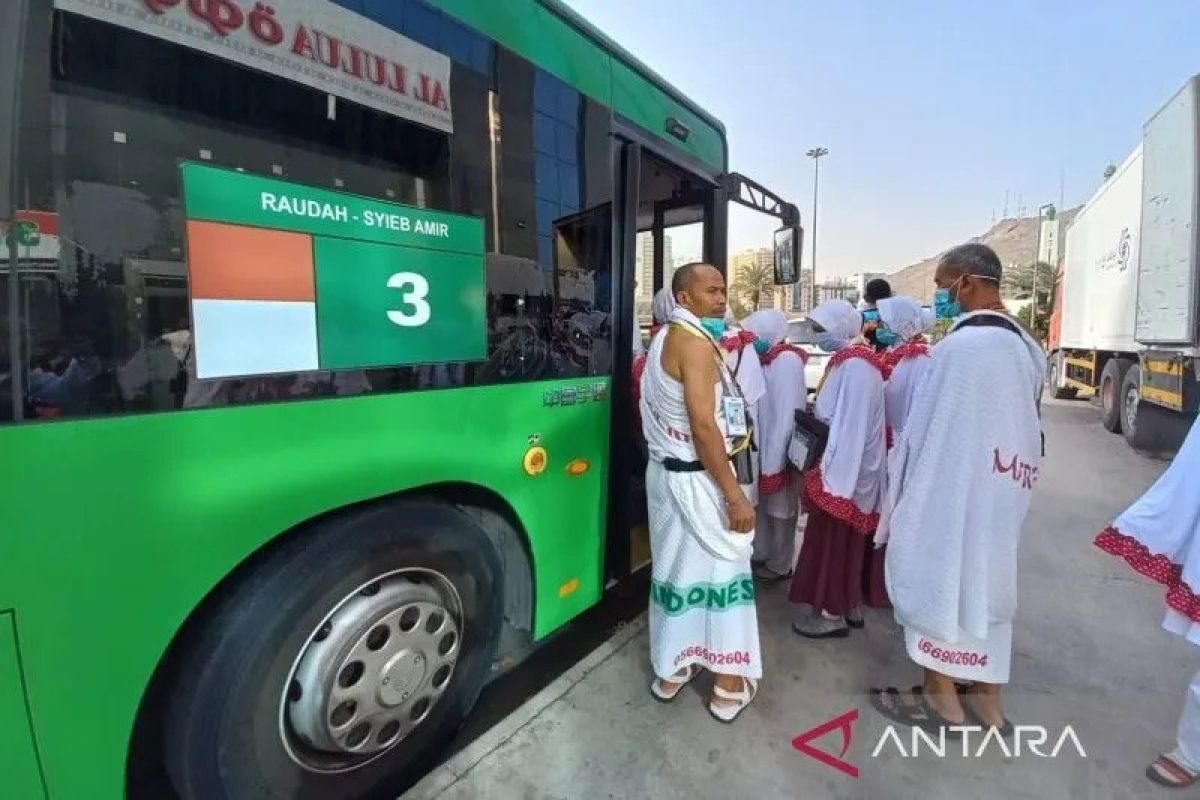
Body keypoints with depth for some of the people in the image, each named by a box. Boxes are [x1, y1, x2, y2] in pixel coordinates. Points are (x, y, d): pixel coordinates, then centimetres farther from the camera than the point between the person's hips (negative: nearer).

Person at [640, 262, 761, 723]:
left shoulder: (663, 339, 12)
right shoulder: (695, 342, -17)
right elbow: (704, 427, -23)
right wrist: (735, 494, -20)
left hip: (666, 470, 9)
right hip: (696, 479, -9)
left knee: (675, 566, 17)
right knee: (723, 569, 6)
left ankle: (669, 671, 32)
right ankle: (730, 686, 22)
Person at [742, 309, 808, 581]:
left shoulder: (787, 360, -17)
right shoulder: (768, 359, 7)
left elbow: (786, 414, -20)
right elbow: (762, 408, 7)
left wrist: (773, 459, -19)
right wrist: (763, 455, 5)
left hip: (779, 453, -7)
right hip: (764, 448, 7)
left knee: (780, 511, 9)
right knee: (764, 507, 19)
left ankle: (780, 565, 27)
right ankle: (762, 554, 37)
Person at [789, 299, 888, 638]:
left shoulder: (854, 364, -19)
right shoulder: (848, 359, 10)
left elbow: (849, 424, -24)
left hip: (844, 468, -9)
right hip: (850, 466, 9)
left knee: (833, 537, 2)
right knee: (844, 538, 18)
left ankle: (833, 613, 16)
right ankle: (849, 604, 31)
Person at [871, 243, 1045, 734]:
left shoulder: (960, 346, -22)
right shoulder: (1026, 347, 6)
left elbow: (927, 431, -17)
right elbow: (1025, 424, 11)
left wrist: (902, 493, -7)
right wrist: (1012, 480, 18)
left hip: (949, 491, -8)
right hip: (1001, 490, 9)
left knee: (939, 580, 7)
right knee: (986, 580, 18)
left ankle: (941, 699, 24)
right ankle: (986, 698, 32)